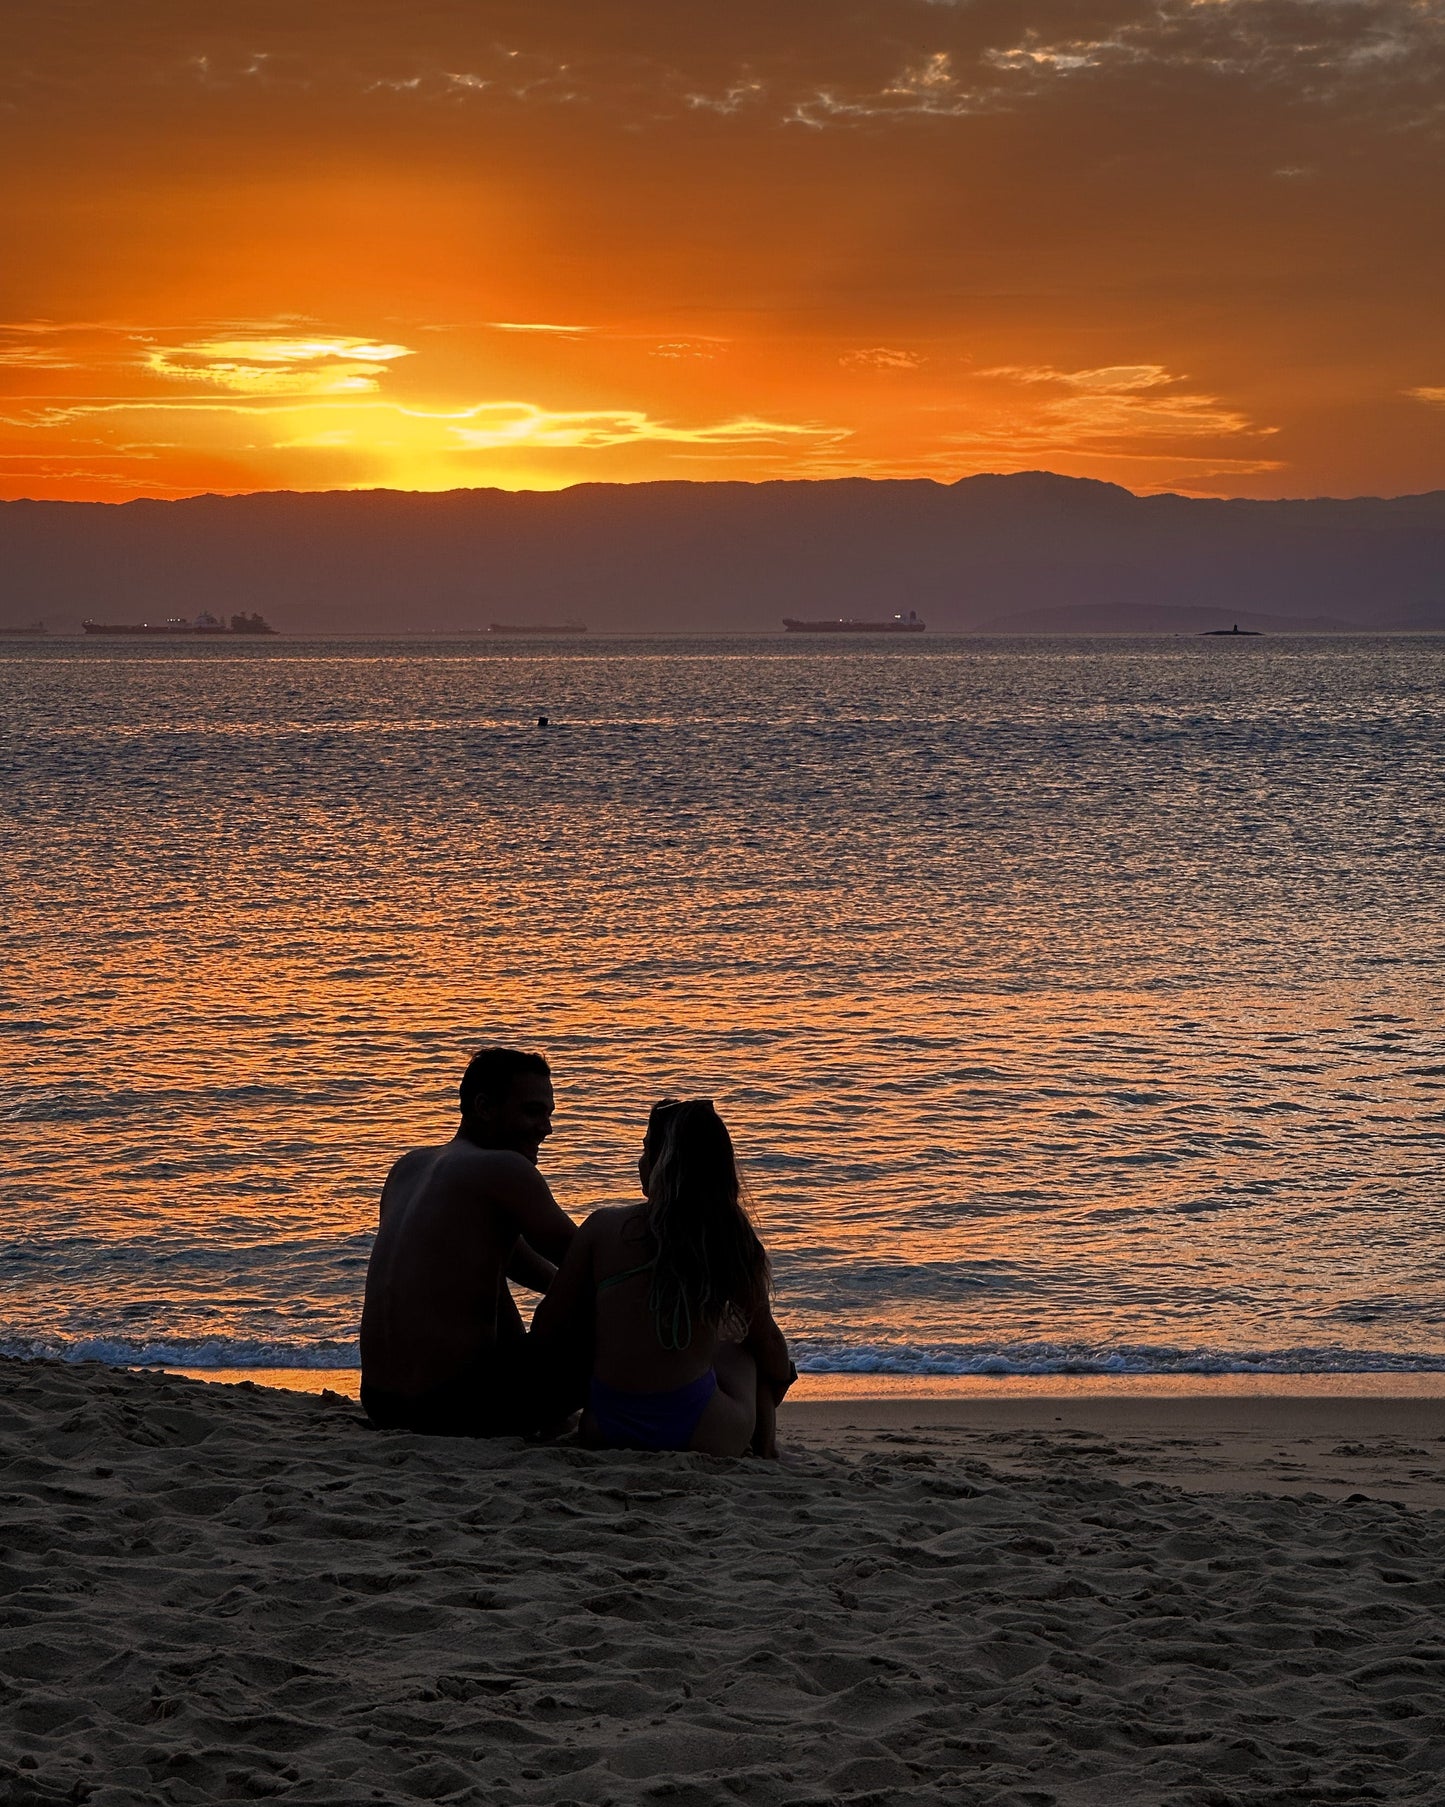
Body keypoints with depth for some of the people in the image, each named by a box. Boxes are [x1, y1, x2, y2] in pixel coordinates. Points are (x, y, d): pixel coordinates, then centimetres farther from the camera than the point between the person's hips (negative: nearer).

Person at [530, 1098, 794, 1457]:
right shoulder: (734, 1238, 0)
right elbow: (768, 1345, 13)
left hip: (607, 1428, 0)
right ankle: (762, 1444, 28)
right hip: (705, 1436, 0)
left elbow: (545, 1331, 5)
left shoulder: (604, 1227, -2)